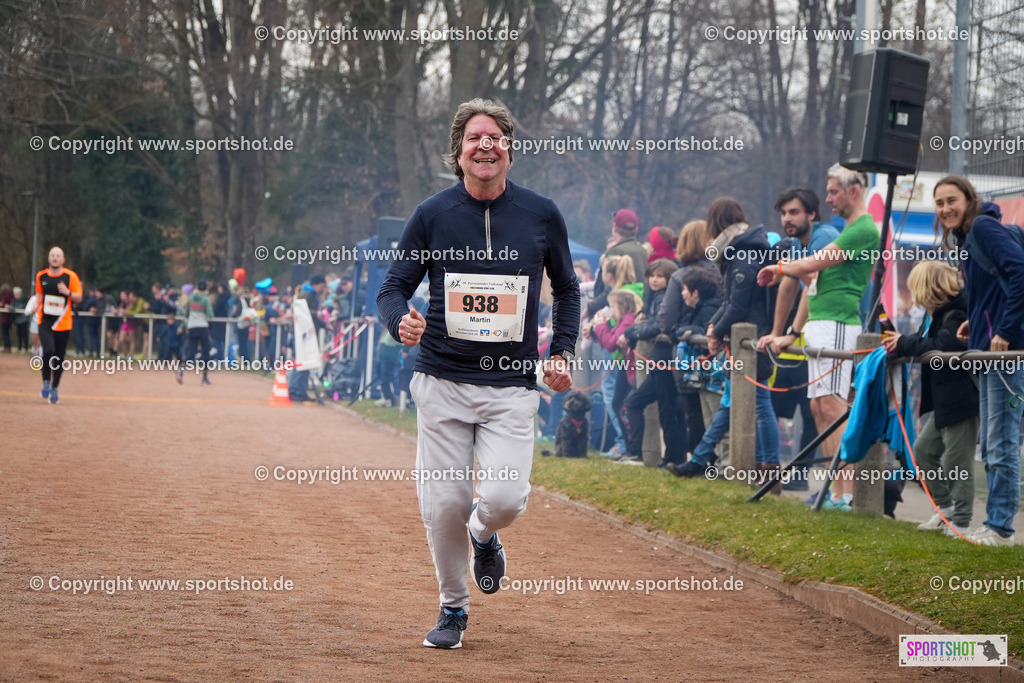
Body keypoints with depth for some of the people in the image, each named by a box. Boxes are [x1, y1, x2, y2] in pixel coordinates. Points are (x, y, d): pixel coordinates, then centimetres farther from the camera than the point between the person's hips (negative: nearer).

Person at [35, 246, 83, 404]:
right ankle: (46, 382, -1)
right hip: (45, 321, 0)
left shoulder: (70, 276, -2)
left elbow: (79, 297, 0)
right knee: (48, 351, -21)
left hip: (63, 323, 0)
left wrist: (68, 292, -19)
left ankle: (54, 389, 18)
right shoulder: (41, 276, 6)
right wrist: (36, 308, 5)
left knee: (59, 358, 3)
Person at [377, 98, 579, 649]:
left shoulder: (541, 214, 2)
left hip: (511, 386, 0)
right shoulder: (432, 215, -1)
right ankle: (453, 607, 20)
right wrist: (401, 322, -20)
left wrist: (562, 353, 3)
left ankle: (484, 536, 21)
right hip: (442, 381, 0)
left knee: (504, 499, -16)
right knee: (443, 505, -2)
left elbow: (567, 289, 16)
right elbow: (392, 288, 2)